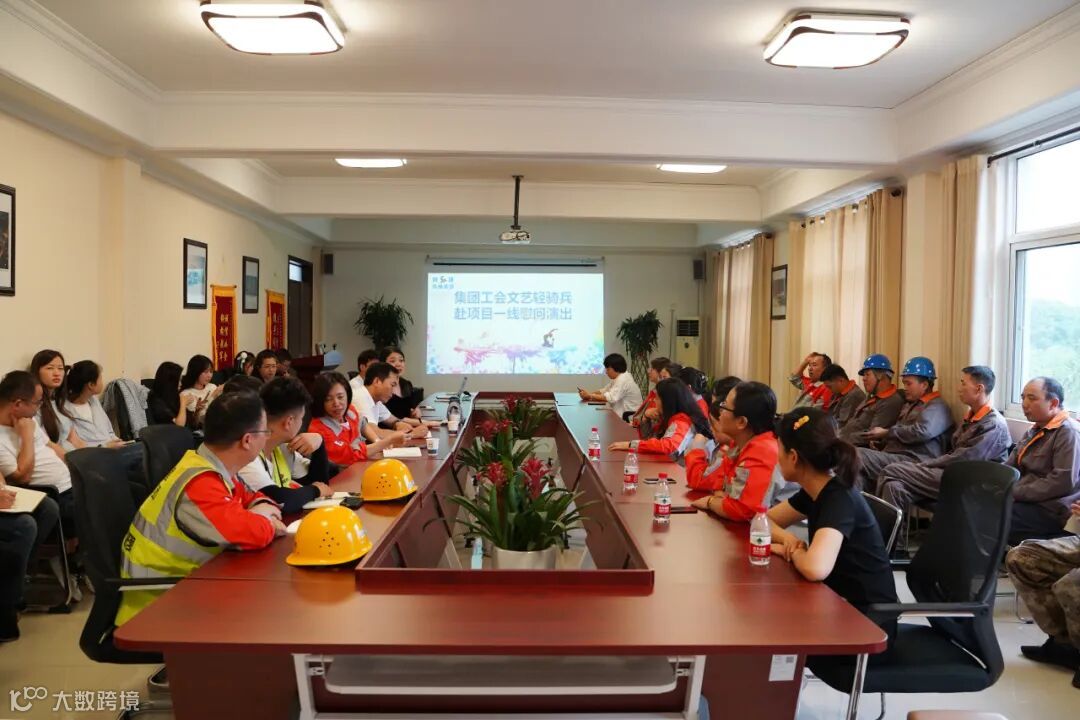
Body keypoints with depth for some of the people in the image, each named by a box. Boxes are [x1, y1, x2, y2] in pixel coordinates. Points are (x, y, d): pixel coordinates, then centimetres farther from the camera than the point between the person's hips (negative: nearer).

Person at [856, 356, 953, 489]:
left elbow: (921, 432, -19)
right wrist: (881, 441, 9)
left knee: (859, 455, -28)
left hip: (913, 462, -9)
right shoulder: (909, 404, 29)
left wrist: (886, 433, -8)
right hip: (893, 456, 9)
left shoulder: (937, 407, -1)